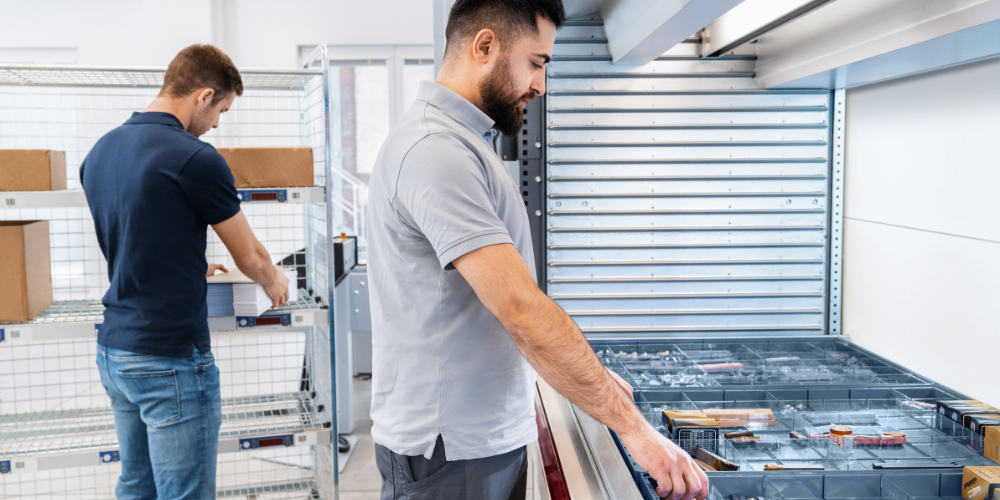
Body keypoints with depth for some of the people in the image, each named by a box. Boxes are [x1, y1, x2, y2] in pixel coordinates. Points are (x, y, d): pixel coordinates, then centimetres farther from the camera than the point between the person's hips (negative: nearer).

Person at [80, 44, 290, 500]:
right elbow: (249, 258, -5)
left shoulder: (100, 152, 7)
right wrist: (274, 282, 16)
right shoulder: (195, 159, -17)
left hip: (113, 350, 9)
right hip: (171, 361, -9)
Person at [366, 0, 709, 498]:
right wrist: (633, 427, -23)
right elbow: (523, 311, -27)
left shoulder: (464, 142, 13)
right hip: (449, 454, -9)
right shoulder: (435, 148, -21)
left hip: (494, 435, 9)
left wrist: (591, 376, 15)